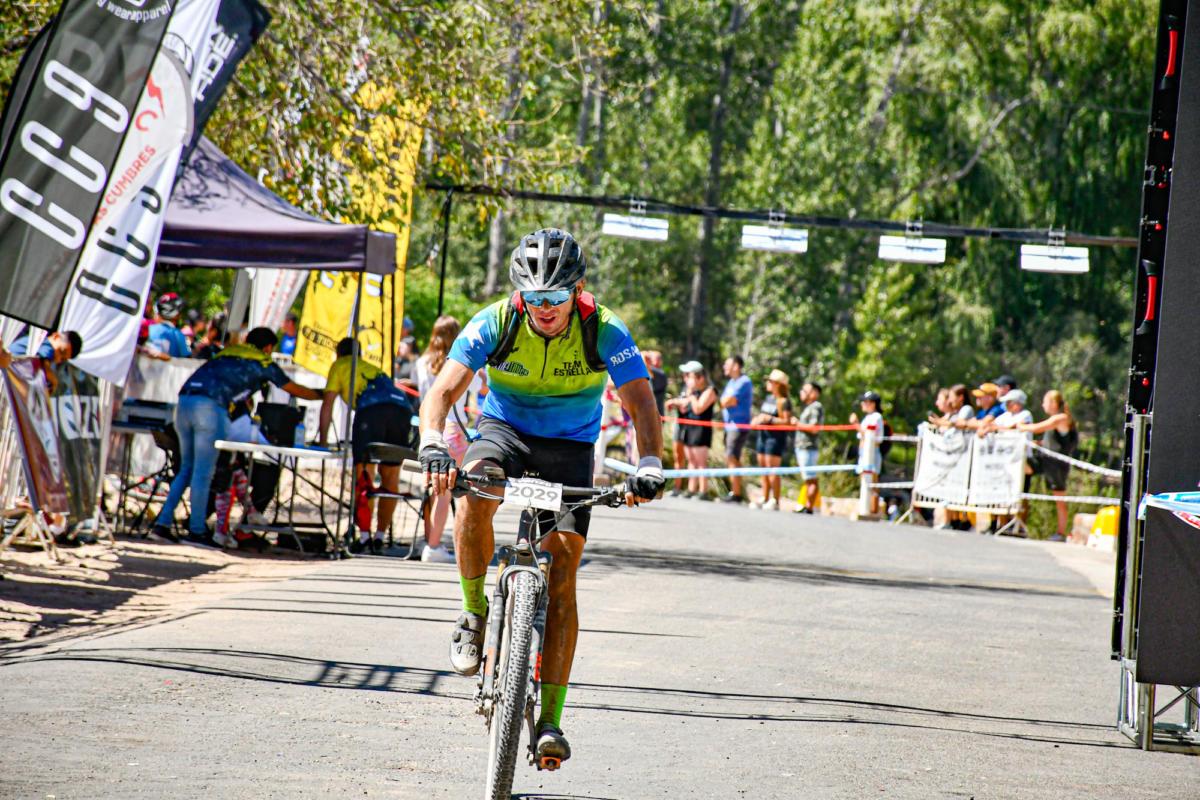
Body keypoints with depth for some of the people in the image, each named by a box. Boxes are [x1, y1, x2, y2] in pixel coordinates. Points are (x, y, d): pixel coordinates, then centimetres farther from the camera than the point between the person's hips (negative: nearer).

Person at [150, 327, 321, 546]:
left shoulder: (227, 353, 30)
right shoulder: (263, 363, 14)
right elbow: (295, 389, 25)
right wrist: (321, 394, 40)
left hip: (184, 402, 6)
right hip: (210, 407, -6)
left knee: (186, 469, 15)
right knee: (203, 473, -3)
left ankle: (163, 522, 9)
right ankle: (197, 530, -1)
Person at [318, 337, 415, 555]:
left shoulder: (339, 365, 26)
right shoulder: (373, 367, 40)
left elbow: (327, 403, 20)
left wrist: (322, 439, 25)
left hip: (372, 407, -5)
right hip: (402, 407, 5)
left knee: (363, 472, -7)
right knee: (390, 476, 10)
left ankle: (364, 534, -18)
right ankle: (379, 536, 7)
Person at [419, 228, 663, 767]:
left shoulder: (604, 332, -20)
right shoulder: (494, 324, -19)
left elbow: (640, 403, -27)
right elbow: (444, 389, -26)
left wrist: (649, 465, -46)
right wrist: (432, 443, -46)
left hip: (569, 446, 0)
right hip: (505, 428, 0)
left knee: (562, 569, -15)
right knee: (475, 487, -36)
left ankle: (549, 719, -15)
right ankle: (474, 613, -13)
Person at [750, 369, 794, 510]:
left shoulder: (784, 401, -9)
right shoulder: (768, 398, 15)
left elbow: (787, 421, -16)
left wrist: (769, 419, -20)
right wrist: (757, 419, 5)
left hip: (776, 436, -9)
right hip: (763, 435, 9)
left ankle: (775, 502, -5)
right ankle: (765, 500, 15)